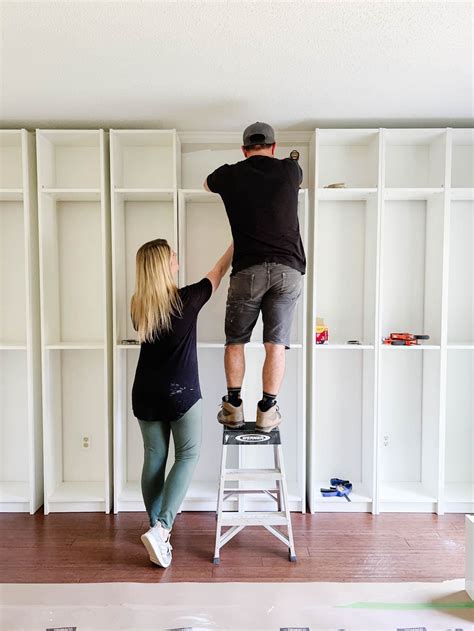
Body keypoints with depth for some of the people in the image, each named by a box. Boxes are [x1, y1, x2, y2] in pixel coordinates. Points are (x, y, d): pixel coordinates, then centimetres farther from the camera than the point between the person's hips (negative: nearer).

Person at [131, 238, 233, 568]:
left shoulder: (138, 305, 0)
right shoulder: (186, 299, -13)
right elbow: (218, 272, 3)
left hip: (145, 395, 5)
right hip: (180, 393, -5)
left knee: (154, 458, 15)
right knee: (188, 455, 9)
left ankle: (157, 528, 27)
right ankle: (161, 527, -2)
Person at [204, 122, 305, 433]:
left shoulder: (230, 175, 9)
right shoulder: (290, 170, 11)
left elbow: (207, 183, 33)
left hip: (248, 270, -1)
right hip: (288, 270, 1)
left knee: (235, 341, 12)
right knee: (276, 343, 4)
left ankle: (233, 407, 16)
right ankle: (268, 411, 8)